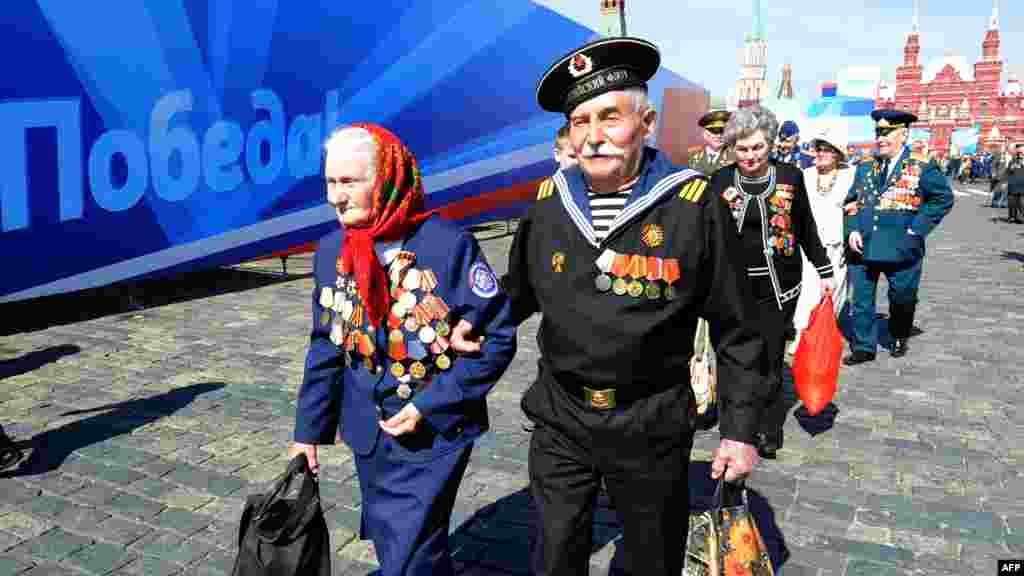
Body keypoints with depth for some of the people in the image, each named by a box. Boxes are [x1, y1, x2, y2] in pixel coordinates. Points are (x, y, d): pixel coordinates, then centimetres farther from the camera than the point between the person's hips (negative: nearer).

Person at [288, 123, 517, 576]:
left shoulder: (447, 244, -19)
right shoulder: (331, 250, -2)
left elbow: (498, 338, -15)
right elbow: (325, 348, 8)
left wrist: (428, 407, -18)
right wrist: (308, 431, 8)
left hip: (434, 436, -5)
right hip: (368, 436, 6)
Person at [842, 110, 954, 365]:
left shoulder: (921, 168, -5)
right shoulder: (865, 167, 8)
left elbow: (943, 198, -2)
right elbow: (851, 201, 13)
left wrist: (917, 229, -9)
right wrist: (852, 229, -2)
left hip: (900, 247, -3)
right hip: (862, 247, 3)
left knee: (902, 297, 13)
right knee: (861, 299, 4)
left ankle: (899, 338, 39)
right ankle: (863, 348, 17)